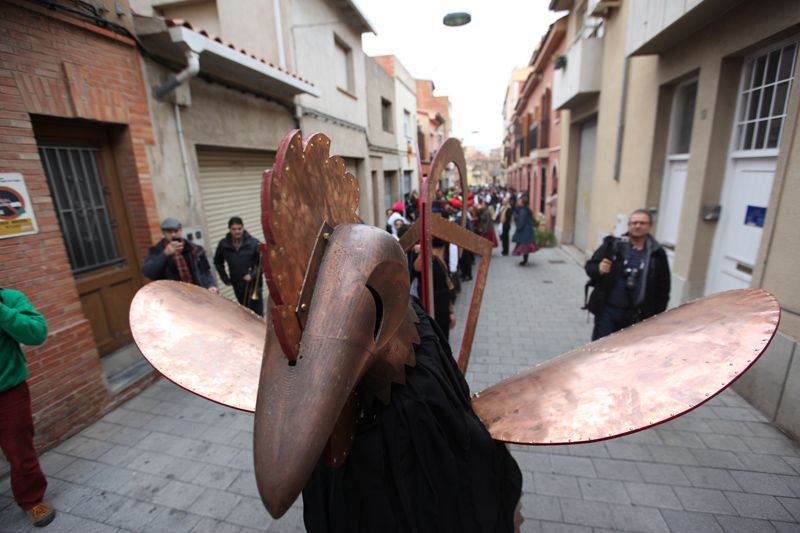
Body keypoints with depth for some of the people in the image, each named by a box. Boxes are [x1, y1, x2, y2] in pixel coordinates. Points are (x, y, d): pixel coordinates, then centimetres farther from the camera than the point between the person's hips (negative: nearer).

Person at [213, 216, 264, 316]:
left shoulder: (253, 243, -14)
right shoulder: (223, 245, -3)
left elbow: (262, 263, -11)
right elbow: (217, 262, 14)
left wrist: (253, 275, -22)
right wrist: (225, 278, 8)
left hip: (253, 285, -3)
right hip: (237, 286, 4)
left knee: (257, 313, 1)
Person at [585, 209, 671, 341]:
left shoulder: (657, 254, 1)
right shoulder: (612, 245, -3)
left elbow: (663, 288, 5)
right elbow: (590, 266, 0)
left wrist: (657, 315, 3)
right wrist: (598, 269, -24)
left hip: (636, 315, 2)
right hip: (607, 310, -1)